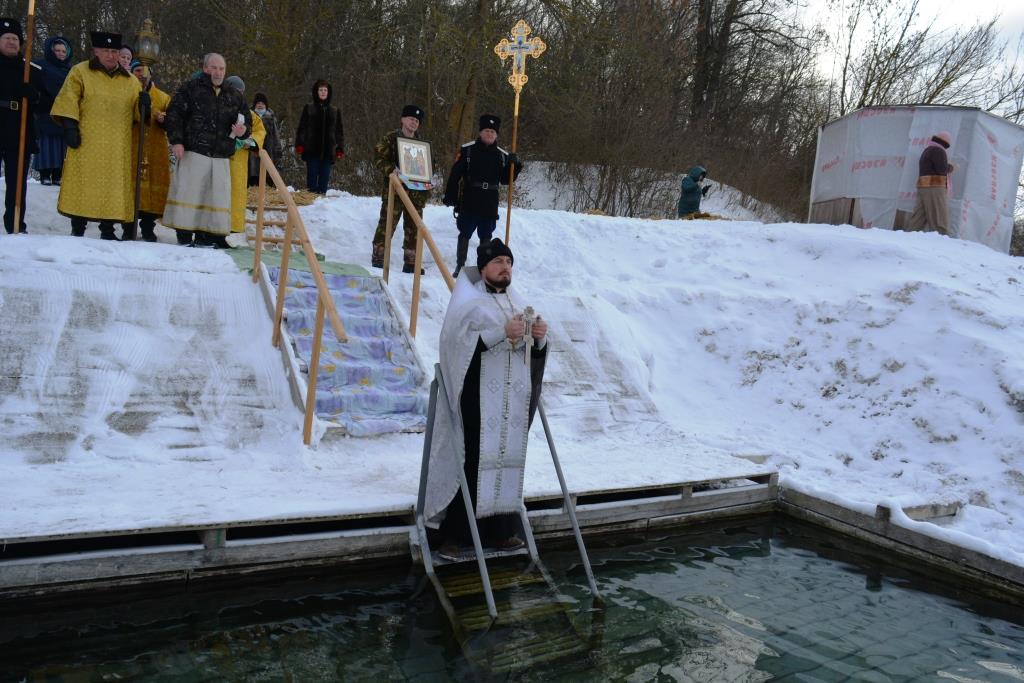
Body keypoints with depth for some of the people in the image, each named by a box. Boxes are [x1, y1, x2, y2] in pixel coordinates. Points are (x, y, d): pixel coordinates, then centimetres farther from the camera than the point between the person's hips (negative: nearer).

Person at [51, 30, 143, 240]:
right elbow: (68, 100, 0)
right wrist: (69, 126, -12)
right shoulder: (80, 72, 7)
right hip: (87, 142, -3)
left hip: (118, 147, 3)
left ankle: (107, 229, 9)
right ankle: (77, 229, 3)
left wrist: (143, 105, -5)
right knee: (83, 184, -4)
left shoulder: (130, 81, 17)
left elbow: (137, 113, 17)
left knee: (115, 185, 1)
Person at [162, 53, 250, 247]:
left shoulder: (234, 96, 15)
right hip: (193, 153, -4)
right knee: (188, 193, -5)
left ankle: (205, 238, 11)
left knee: (217, 195, 3)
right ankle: (184, 238, 2)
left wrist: (243, 130, -1)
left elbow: (247, 120, 22)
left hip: (221, 157, 4)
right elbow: (173, 115, -1)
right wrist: (176, 141, -11)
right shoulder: (190, 88, 3)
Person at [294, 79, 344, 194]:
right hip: (312, 150, -2)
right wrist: (299, 144, -5)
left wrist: (340, 149, 6)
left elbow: (339, 131, 13)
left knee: (325, 176, 2)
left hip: (328, 150, 2)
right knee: (312, 175, -2)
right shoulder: (309, 108, 7)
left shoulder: (335, 111, 12)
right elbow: (301, 127, 5)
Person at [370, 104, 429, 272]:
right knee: (387, 224, -5)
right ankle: (378, 258, 4)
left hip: (415, 192, 5)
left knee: (414, 228, 6)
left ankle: (411, 263, 13)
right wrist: (391, 170, -22)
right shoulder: (390, 138, 1)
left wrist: (426, 192, 8)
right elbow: (378, 158, -5)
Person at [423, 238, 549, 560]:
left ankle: (499, 530, 16)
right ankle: (453, 534, 2)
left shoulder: (516, 302, 17)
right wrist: (501, 332, -22)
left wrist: (539, 338, -5)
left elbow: (532, 352, 18)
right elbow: (456, 343, -15)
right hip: (478, 400, -6)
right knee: (471, 462, -8)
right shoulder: (468, 300, -2)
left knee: (507, 460, 6)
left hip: (512, 402, 6)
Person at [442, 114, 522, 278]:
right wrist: (449, 196, -8)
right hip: (468, 202, -2)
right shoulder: (467, 150, -3)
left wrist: (514, 166, -7)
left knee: (486, 236, 9)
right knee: (465, 234, 4)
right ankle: (459, 267, 12)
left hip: (490, 204, 3)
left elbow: (505, 180, 9)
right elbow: (455, 175, -4)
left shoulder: (502, 155, 7)